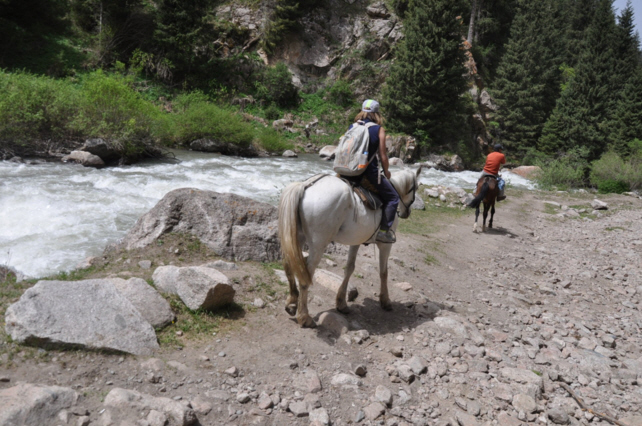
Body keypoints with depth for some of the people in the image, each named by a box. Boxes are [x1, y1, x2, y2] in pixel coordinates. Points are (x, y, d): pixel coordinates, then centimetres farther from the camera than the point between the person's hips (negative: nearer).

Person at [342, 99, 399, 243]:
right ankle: (384, 230, 4)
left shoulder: (352, 127, 9)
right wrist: (386, 172, 14)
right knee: (393, 197, 13)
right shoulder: (379, 129, -3)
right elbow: (383, 156, -3)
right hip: (369, 172, -5)